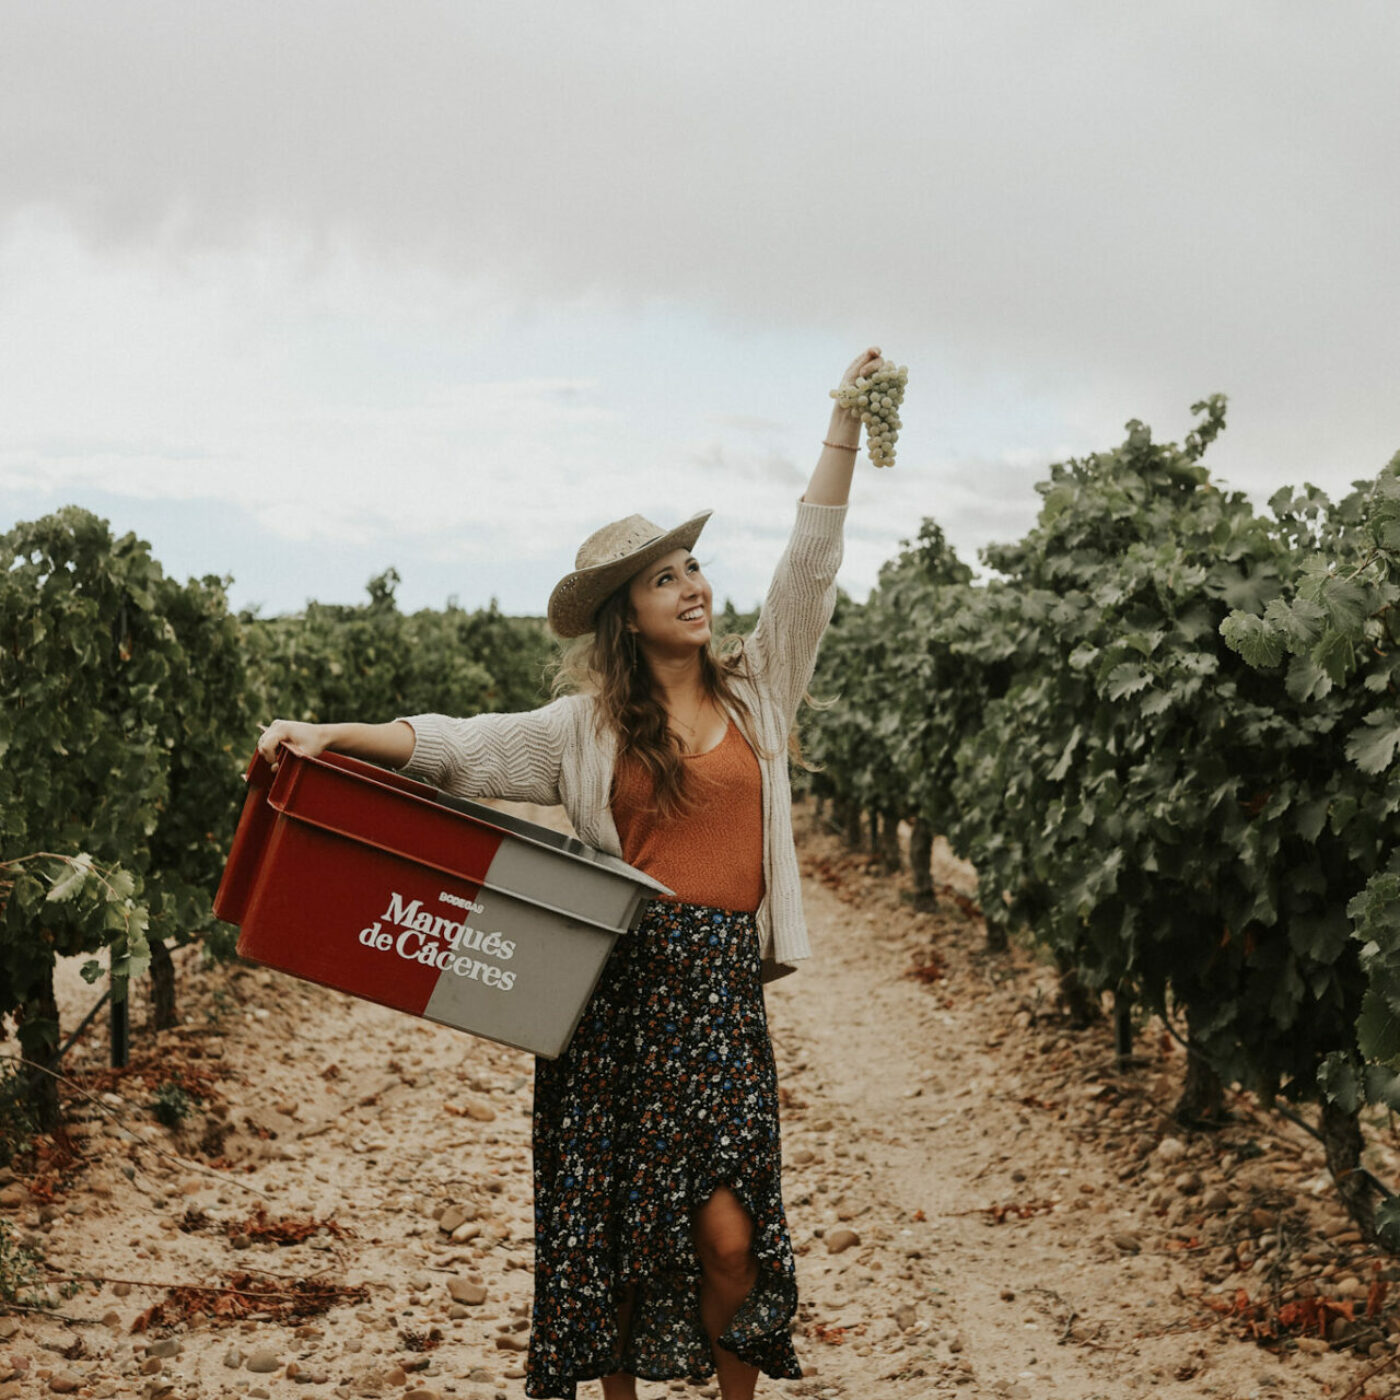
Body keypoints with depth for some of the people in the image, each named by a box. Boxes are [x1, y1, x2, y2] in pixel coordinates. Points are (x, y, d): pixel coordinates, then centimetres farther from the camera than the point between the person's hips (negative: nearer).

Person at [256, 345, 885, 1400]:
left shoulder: (756, 691, 12)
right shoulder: (589, 726, 7)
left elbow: (809, 566, 8)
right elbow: (459, 746, 1)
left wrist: (845, 425, 4)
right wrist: (331, 737, -11)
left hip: (723, 990, 0)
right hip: (619, 986, 0)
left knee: (726, 1230, -8)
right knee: (612, 1220, 3)